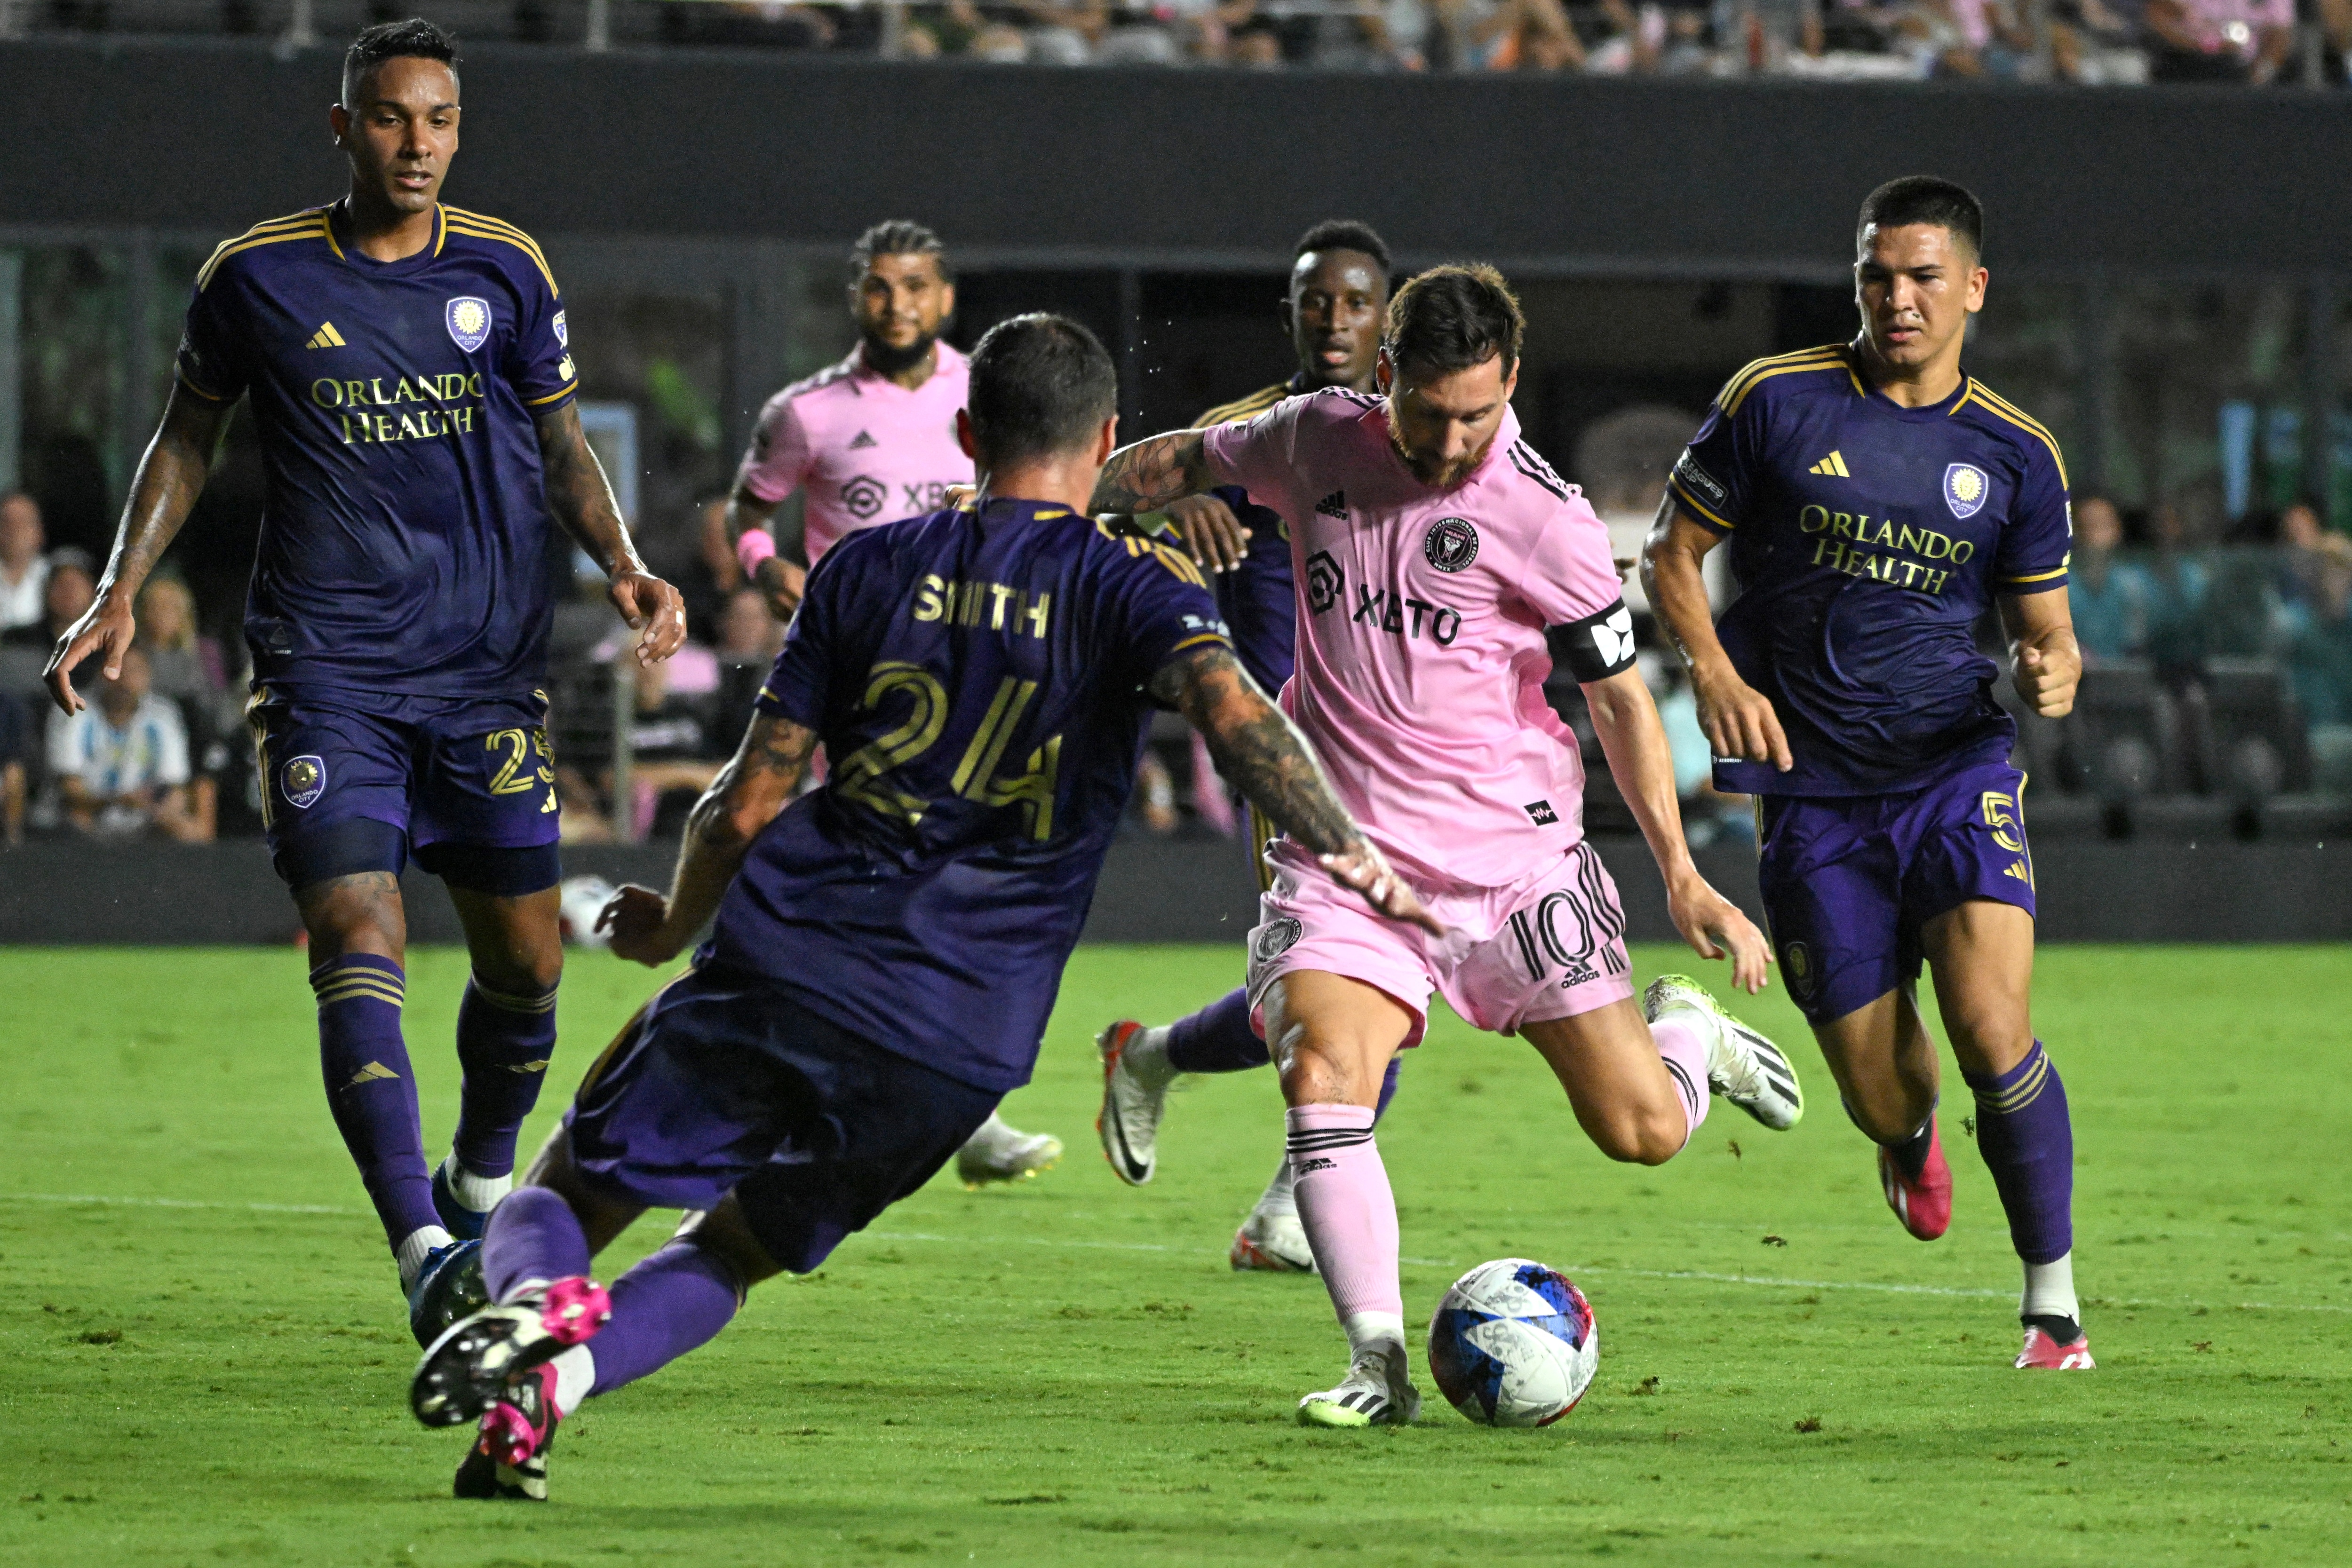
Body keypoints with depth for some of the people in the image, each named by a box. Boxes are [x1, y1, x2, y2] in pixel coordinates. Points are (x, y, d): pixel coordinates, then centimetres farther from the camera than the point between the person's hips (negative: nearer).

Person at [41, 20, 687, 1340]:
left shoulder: (506, 272, 4)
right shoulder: (259, 277, 1)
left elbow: (561, 442, 14)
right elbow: (190, 436, 14)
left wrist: (624, 563, -3)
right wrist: (122, 596, 5)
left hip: (490, 664, 2)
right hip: (327, 670, -2)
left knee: (525, 959, 6)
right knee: (359, 943, -19)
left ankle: (483, 1184, 34)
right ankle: (421, 1248, -30)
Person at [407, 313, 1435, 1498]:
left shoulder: (869, 568, 10)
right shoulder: (1137, 589, 5)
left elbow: (744, 807, 10)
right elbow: (1232, 708, -18)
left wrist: (676, 925, 27)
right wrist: (1341, 849, -21)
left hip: (783, 963, 0)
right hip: (959, 1046, 0)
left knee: (561, 1198, 14)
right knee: (725, 1256, 20)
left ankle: (536, 1303, -24)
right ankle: (556, 1380, -12)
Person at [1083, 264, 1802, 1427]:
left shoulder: (1543, 518, -12)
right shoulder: (1317, 439, -1)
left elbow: (1621, 698, -3)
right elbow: (1188, 462, 20)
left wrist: (1682, 876, -8)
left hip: (1516, 854, -2)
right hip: (1346, 852, 2)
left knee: (1643, 1133, -1)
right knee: (1320, 1085, -23)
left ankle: (1690, 1034, 35)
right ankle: (1379, 1363, -17)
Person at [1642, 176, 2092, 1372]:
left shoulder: (2015, 456, 4)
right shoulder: (1777, 402, -1)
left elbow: (2044, 627, 11)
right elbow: (1670, 552, 6)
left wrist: (2054, 670, -13)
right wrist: (1713, 669, -11)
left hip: (1956, 773, 0)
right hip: (1813, 797, 0)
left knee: (1993, 1036, -20)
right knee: (1880, 1095, 2)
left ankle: (2053, 1305, -5)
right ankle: (1910, 1136, 43)